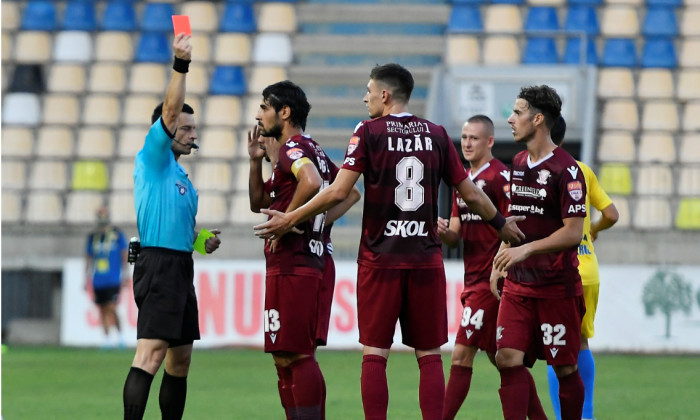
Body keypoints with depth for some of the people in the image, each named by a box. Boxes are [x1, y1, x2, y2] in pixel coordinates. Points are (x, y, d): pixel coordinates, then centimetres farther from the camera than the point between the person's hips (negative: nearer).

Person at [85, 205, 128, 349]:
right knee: (103, 310, 4)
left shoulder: (118, 235, 1)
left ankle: (119, 335, 0)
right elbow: (88, 260, 17)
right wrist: (87, 279, 14)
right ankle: (107, 338, 9)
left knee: (111, 308, -13)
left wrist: (125, 276, -2)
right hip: (98, 282, 4)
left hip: (113, 281, -4)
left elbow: (124, 256, 3)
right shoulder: (92, 237, 11)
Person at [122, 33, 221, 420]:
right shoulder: (152, 160, -1)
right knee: (150, 354, -20)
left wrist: (205, 241, 16)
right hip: (159, 262, -10)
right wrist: (180, 65, -24)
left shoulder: (181, 178, 23)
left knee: (180, 360, 11)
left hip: (180, 265, 10)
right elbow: (170, 112, -17)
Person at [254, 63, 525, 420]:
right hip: (425, 257, 3)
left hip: (380, 257, -2)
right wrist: (501, 224, 28)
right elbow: (470, 194, 11)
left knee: (375, 354, 1)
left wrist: (290, 220, 0)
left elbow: (338, 192, -10)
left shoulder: (369, 132, -3)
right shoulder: (436, 135, 6)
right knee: (429, 355, 6)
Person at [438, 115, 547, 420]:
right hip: (472, 278, 9)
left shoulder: (501, 176, -10)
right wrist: (443, 231, -7)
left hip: (490, 280, -9)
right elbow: (456, 235, 16)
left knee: (462, 355, -10)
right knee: (498, 356, 10)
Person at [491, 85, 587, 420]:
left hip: (557, 287, -6)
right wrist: (500, 263, 18)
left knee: (565, 368, 2)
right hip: (517, 285, 6)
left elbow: (573, 232, -16)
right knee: (508, 359, -8)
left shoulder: (566, 170, -12)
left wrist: (525, 250, -23)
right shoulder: (518, 164, 12)